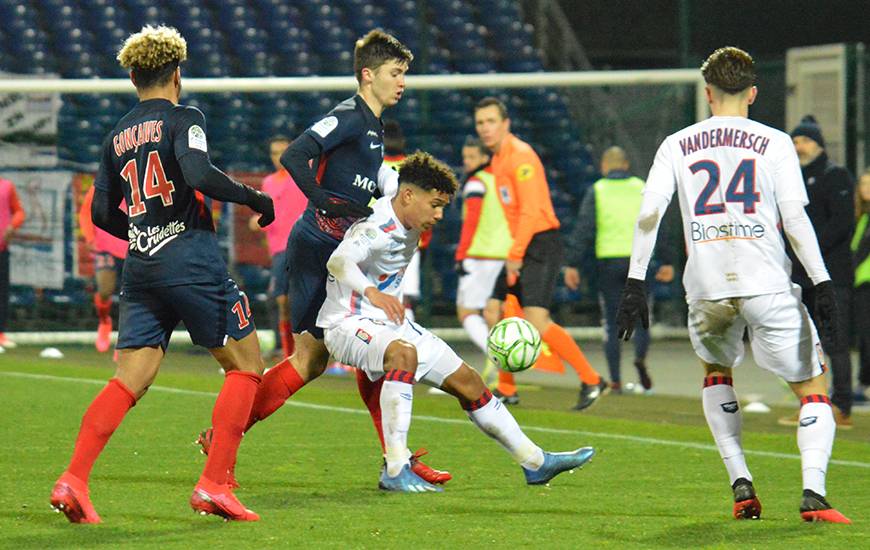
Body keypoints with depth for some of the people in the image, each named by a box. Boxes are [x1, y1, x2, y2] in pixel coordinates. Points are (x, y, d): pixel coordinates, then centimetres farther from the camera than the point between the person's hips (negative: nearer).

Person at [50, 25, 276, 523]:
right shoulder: (183, 119, -3)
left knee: (130, 380, 5)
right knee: (246, 365, 6)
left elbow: (102, 212, 17)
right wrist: (254, 198, -9)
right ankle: (214, 485, -2)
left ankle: (73, 480, -11)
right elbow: (198, 174, -21)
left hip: (141, 270, 6)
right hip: (193, 263, -6)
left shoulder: (118, 136, 15)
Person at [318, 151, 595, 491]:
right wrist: (371, 292, -62)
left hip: (391, 324, 10)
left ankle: (536, 462, 19)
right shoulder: (377, 230, -24)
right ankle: (395, 471, -42)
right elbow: (338, 261, -44)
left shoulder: (410, 226, 5)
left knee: (466, 380, 8)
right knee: (404, 353, -41)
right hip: (348, 324, -10)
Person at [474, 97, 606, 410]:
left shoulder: (519, 156, -13)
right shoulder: (498, 159, 17)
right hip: (522, 248, 10)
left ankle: (591, 381, -11)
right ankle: (506, 390, 20)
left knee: (536, 320, -19)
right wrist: (514, 253, 15)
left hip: (540, 244, -10)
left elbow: (531, 211, -19)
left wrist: (515, 255, -19)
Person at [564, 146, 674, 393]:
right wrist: (666, 261, 13)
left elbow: (583, 230, -2)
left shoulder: (597, 191, 4)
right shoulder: (643, 189, 10)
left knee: (612, 323, 5)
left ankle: (615, 380, 1)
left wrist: (572, 264, -2)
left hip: (609, 260, -1)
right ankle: (641, 357, -17)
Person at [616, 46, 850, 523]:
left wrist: (635, 284, 2)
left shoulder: (677, 146, 11)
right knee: (812, 390, 7)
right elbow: (795, 218, -4)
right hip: (767, 285, -2)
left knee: (715, 371, 30)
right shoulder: (774, 143, 5)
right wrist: (822, 283, -4)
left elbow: (648, 215, 1)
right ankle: (813, 491, -15)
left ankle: (741, 484, 16)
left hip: (706, 288, 2)